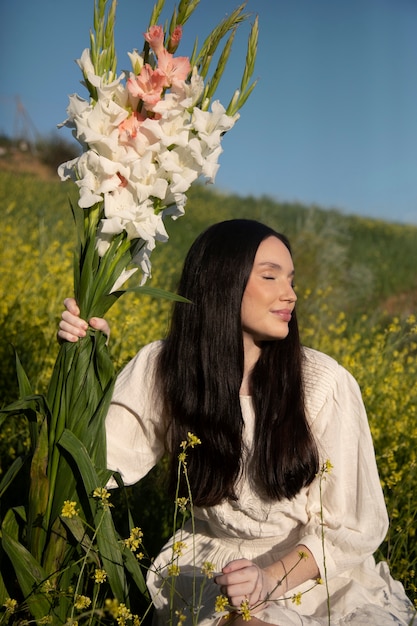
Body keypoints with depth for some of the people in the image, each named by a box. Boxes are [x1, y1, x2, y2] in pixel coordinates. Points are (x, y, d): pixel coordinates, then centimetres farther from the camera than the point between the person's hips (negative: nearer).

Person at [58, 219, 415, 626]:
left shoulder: (325, 385, -16)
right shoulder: (162, 369, -10)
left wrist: (272, 577, -24)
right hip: (211, 565, 0)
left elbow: (352, 525, -9)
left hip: (316, 574, 0)